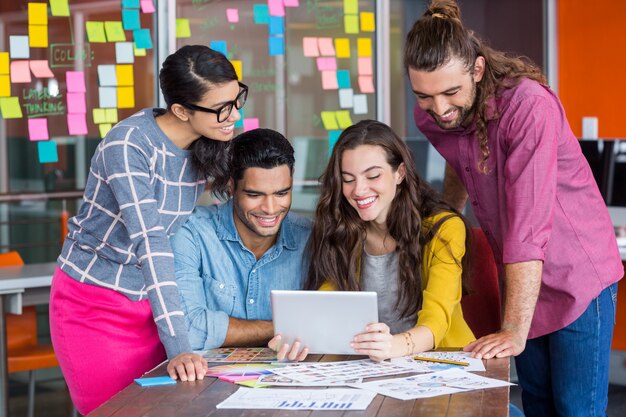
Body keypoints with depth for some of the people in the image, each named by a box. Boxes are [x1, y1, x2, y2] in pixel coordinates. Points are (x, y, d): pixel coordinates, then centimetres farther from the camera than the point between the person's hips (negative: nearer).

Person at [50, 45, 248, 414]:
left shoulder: (210, 142, -5)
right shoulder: (128, 146, -25)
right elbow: (150, 243, -33)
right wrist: (179, 348, -38)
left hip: (151, 303, 6)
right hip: (95, 304, -5)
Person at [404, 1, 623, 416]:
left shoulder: (530, 106, -28)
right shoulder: (431, 117, -6)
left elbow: (528, 226, -32)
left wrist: (514, 332, -34)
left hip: (577, 274, -6)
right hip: (520, 279, 6)